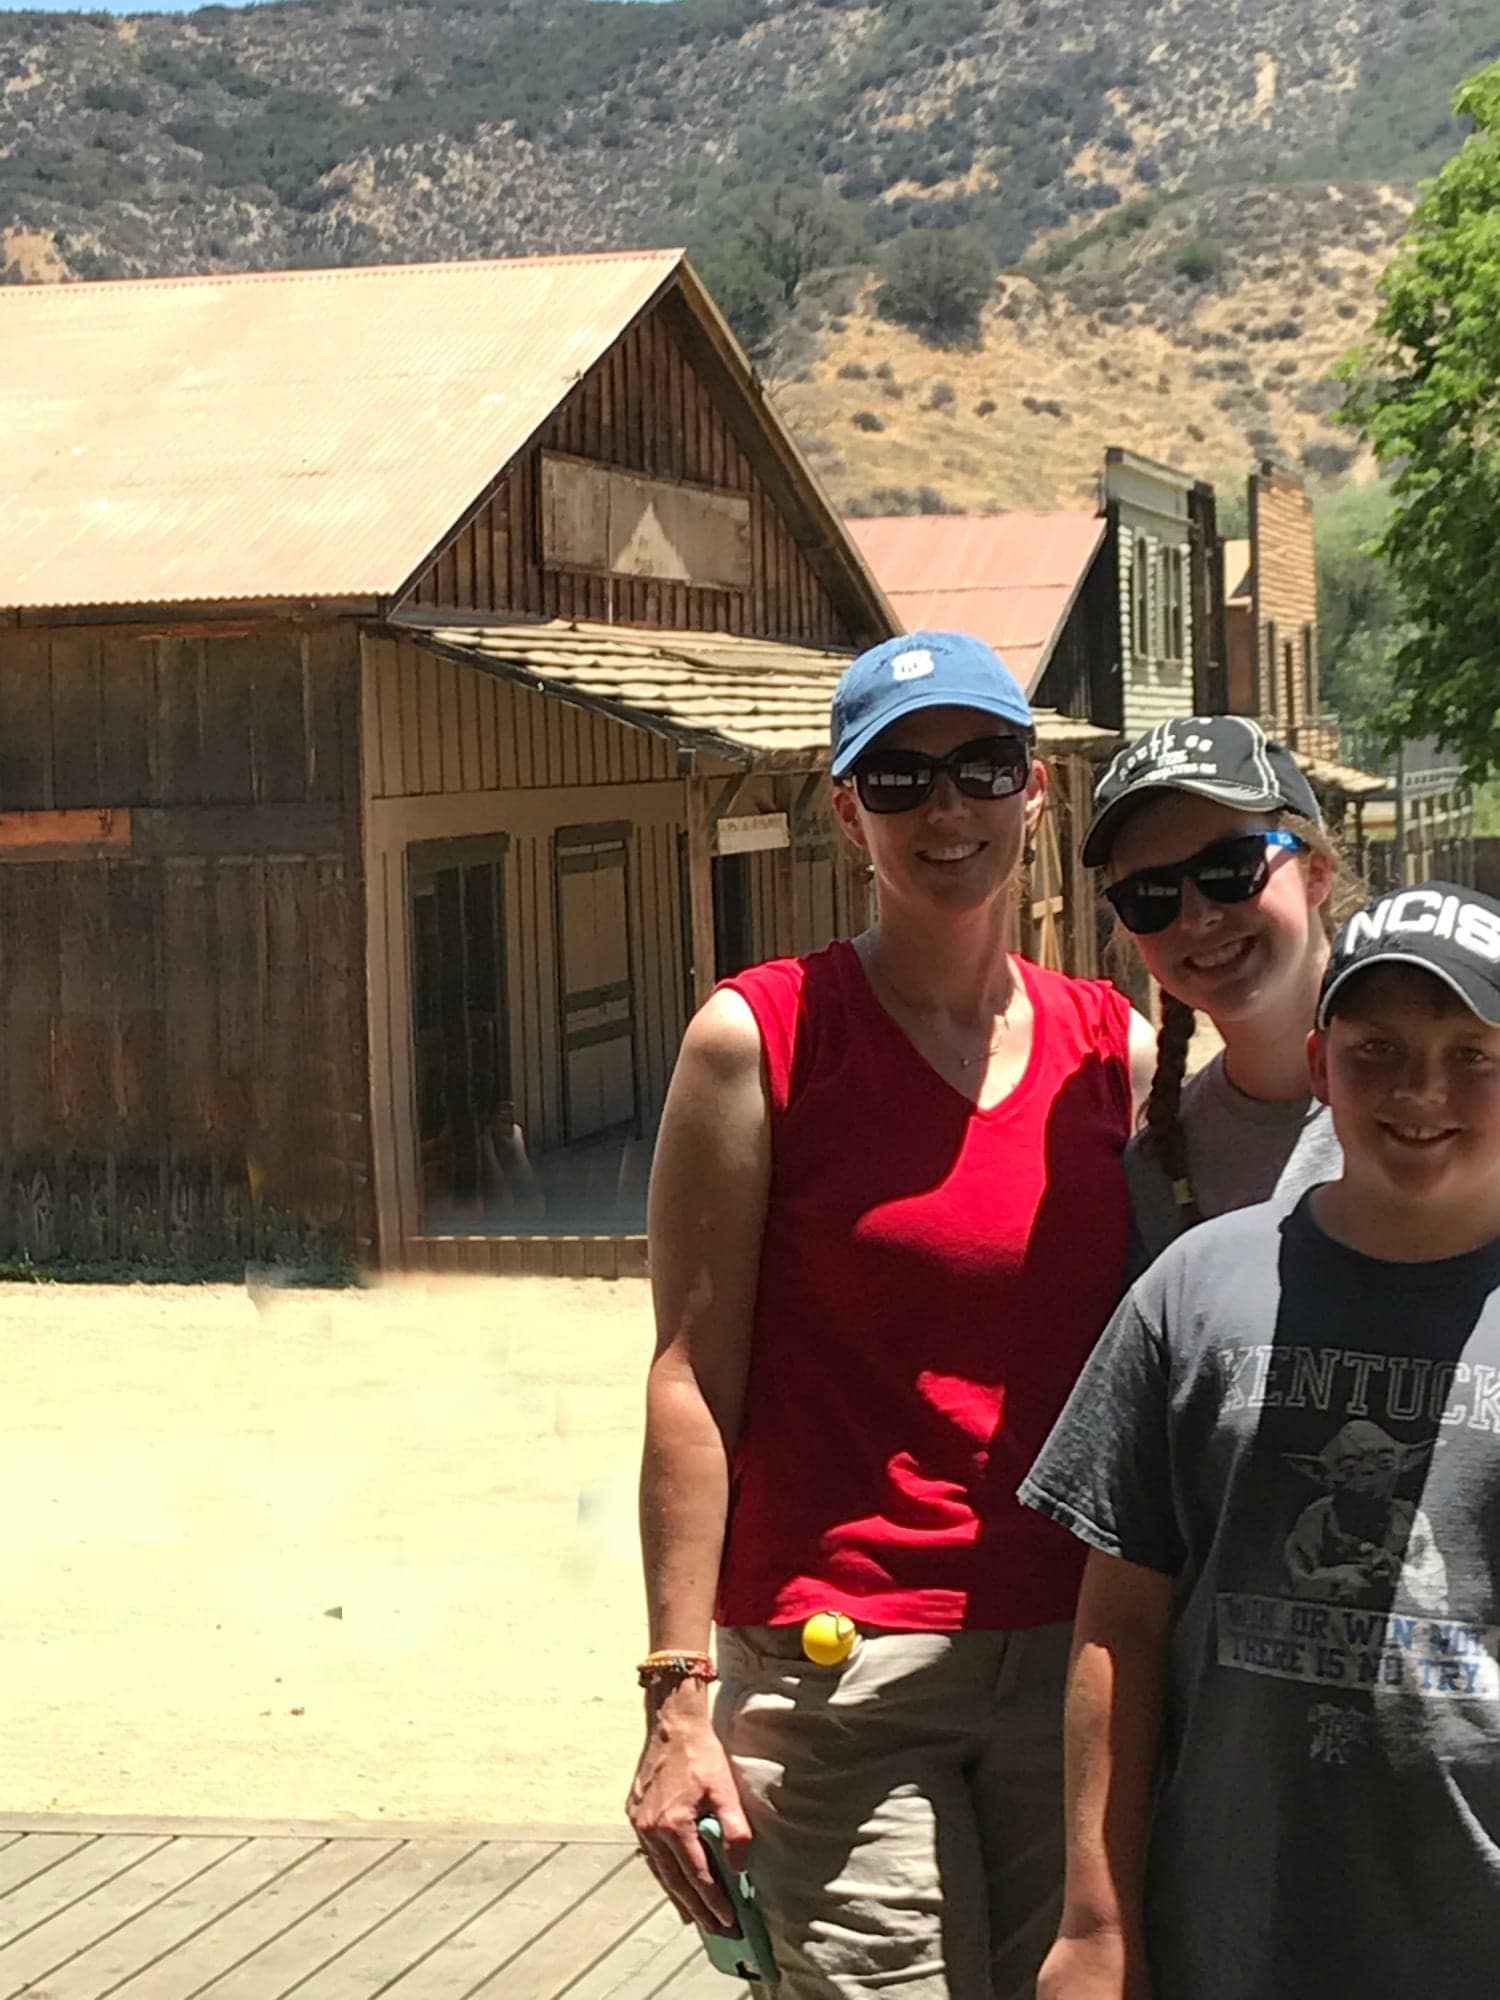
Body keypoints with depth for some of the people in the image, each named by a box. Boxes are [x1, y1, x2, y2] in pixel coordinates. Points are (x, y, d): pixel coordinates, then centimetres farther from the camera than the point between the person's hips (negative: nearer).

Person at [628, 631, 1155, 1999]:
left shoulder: (1116, 1051, 7)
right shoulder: (763, 1037, -4)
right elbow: (693, 1376, -7)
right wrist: (680, 1689, -11)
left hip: (1069, 1658, 4)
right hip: (836, 1666, -4)